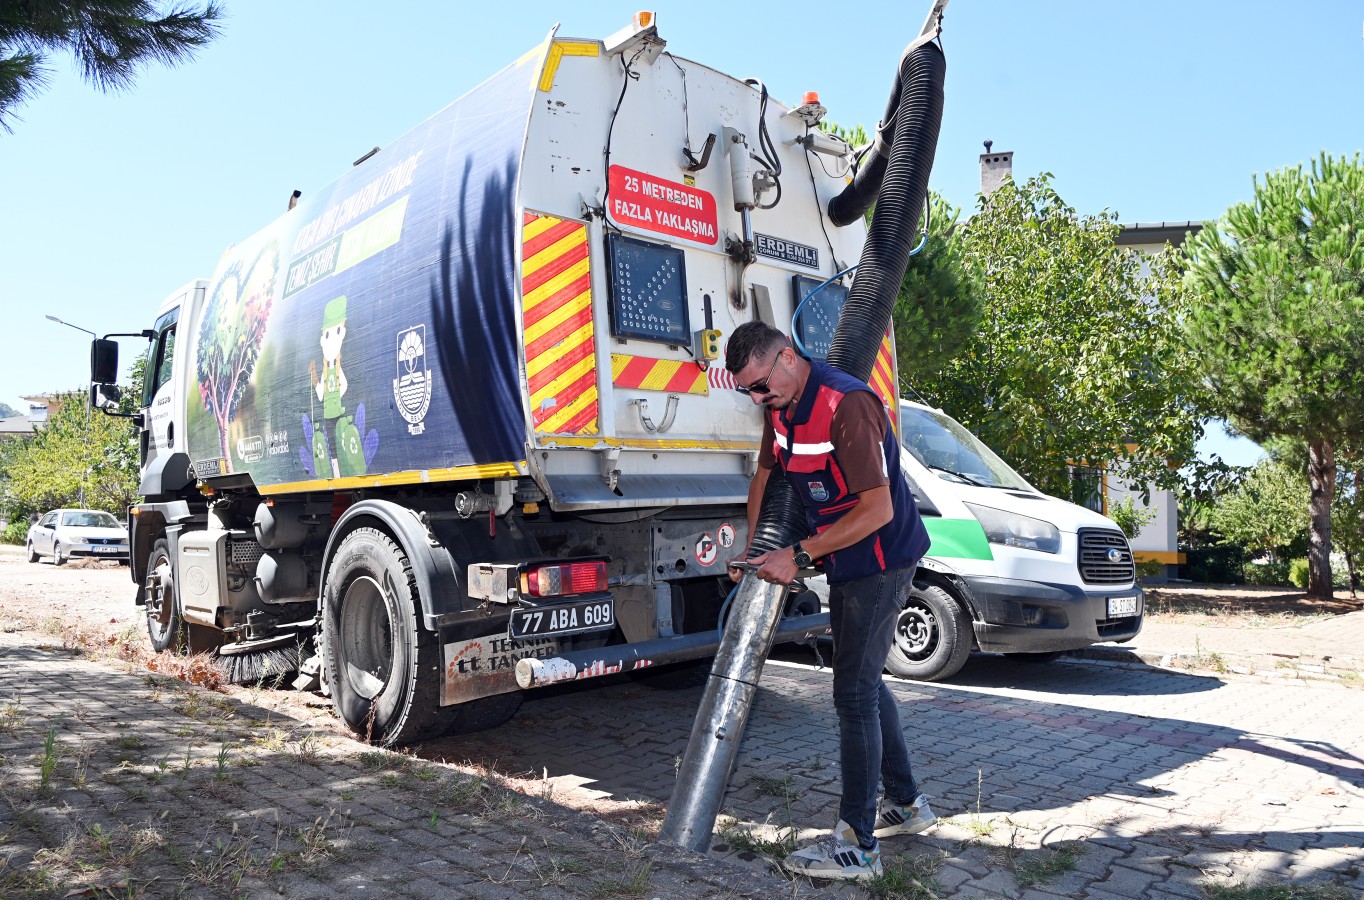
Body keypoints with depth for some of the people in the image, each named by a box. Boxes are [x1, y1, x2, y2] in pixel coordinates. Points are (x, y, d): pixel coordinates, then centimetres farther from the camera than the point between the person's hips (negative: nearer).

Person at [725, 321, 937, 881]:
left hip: (880, 560, -10)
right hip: (846, 563, 10)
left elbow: (877, 509, -28)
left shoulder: (847, 403, -26)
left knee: (854, 692, -7)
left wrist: (799, 556, -24)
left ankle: (857, 845, 4)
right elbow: (764, 474, 19)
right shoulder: (780, 406, 3)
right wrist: (749, 549, 14)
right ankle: (906, 804, 34)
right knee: (864, 683, 18)